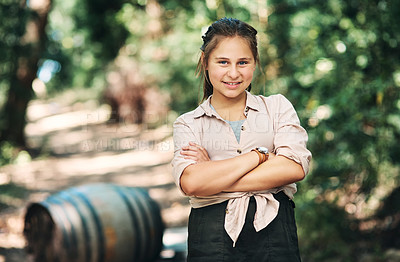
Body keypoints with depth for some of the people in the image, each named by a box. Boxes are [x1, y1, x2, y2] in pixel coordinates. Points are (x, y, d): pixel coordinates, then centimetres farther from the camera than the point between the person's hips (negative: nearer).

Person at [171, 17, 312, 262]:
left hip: (274, 233, 1)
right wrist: (259, 155, -8)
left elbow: (295, 167, -5)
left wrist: (213, 176, -6)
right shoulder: (188, 124, 9)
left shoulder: (277, 106, 11)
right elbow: (190, 182, -9)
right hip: (211, 239, 0)